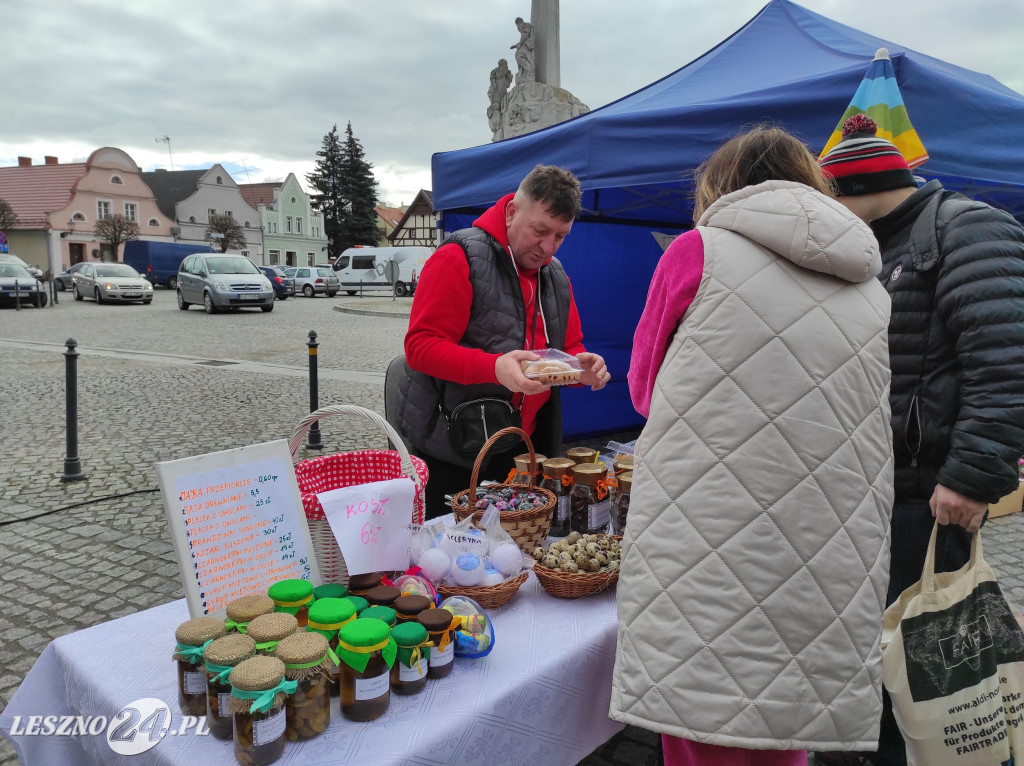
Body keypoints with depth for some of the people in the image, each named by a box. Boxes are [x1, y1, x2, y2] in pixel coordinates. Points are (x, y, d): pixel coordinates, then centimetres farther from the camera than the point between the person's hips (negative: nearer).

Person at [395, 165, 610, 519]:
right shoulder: (458, 258, -12)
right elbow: (421, 346, -18)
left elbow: (570, 348, 18)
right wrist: (494, 367, -33)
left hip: (523, 449, 7)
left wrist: (583, 365, -7)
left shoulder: (556, 275, 12)